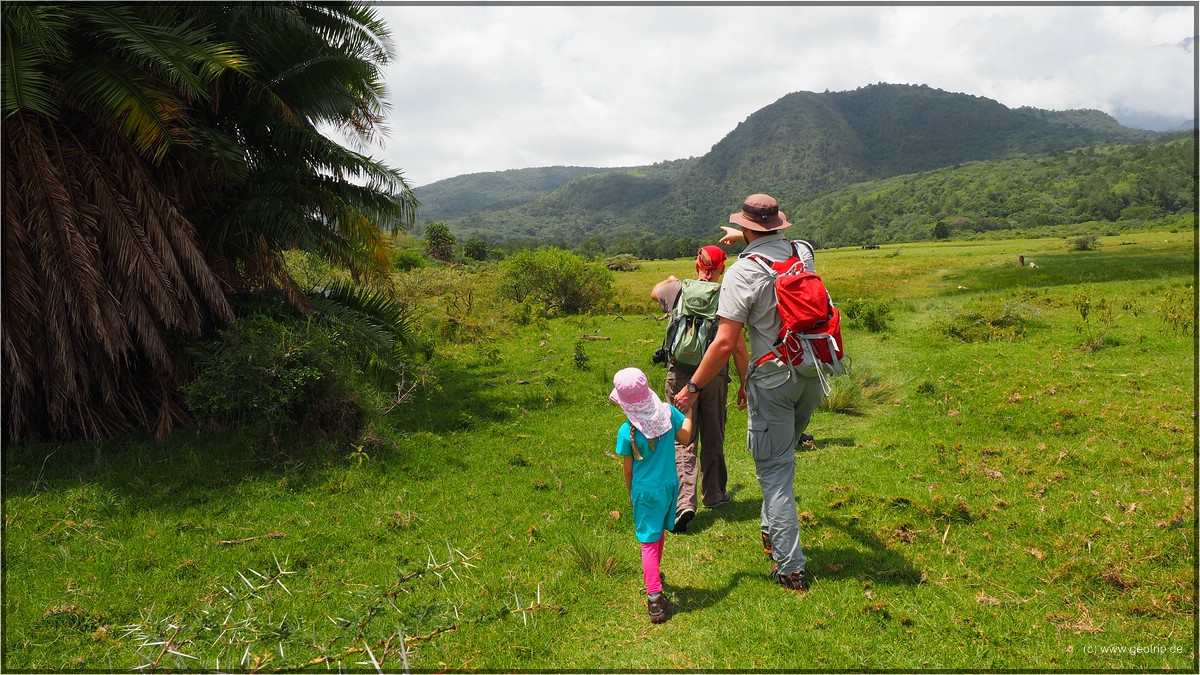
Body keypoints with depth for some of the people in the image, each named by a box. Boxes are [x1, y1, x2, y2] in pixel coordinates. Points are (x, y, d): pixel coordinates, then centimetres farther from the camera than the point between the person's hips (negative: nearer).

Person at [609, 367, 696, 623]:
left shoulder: (627, 432, -21)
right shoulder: (668, 412, -13)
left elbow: (628, 469, -9)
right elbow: (685, 438, 1)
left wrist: (630, 493, 8)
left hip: (646, 491, -5)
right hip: (670, 486, 5)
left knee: (649, 541, 3)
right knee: (660, 533, 25)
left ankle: (655, 596, -5)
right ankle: (652, 575, 46)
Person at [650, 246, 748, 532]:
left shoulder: (678, 290, -3)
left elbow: (654, 292, 22)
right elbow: (738, 349, -6)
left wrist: (670, 279, 44)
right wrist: (744, 384, 6)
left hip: (680, 375, 0)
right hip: (715, 377, 1)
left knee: (683, 441, -1)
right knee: (713, 441, 17)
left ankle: (684, 502, -15)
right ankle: (714, 495, 32)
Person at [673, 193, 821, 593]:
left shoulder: (742, 272, -16)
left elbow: (726, 342, -21)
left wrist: (693, 388, -11)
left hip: (774, 379, -6)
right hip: (812, 375, 6)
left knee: (774, 470, 3)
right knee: (781, 457, 24)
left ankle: (790, 568, 6)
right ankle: (771, 531, 38)